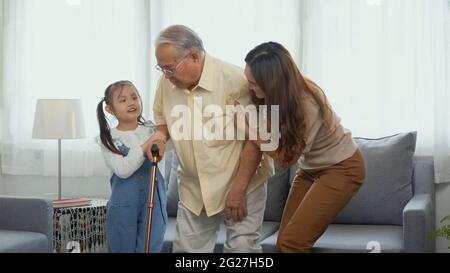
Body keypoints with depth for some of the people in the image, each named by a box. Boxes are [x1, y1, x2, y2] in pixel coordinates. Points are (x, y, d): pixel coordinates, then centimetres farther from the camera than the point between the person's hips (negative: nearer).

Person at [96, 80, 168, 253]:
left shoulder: (152, 130, 3)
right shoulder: (108, 139, -6)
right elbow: (122, 170, -18)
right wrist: (144, 148, -23)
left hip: (154, 200, 1)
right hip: (124, 205, -1)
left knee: (151, 248, 1)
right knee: (123, 249, 12)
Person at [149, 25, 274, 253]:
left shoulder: (234, 80, -21)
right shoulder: (166, 82, -4)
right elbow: (161, 119, 16)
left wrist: (239, 189, -16)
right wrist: (160, 136, -8)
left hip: (241, 184, -5)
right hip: (193, 189, 5)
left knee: (242, 248, -6)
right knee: (186, 248, 9)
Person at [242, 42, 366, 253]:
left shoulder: (307, 105, -31)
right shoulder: (275, 96, -12)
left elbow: (286, 157, -22)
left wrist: (245, 127, -26)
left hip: (342, 168, -7)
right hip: (311, 168, 7)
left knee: (292, 243, -16)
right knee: (283, 242, -2)